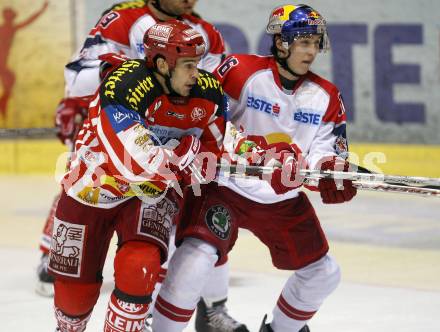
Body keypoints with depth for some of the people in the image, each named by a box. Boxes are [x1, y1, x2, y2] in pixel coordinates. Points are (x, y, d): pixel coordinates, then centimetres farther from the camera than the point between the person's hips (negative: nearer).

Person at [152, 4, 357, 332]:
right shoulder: (241, 71, -16)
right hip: (226, 187, -6)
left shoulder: (326, 97, 0)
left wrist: (331, 171, -21)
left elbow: (324, 149, 2)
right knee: (194, 262, -26)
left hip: (285, 200, 6)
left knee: (323, 273, 13)